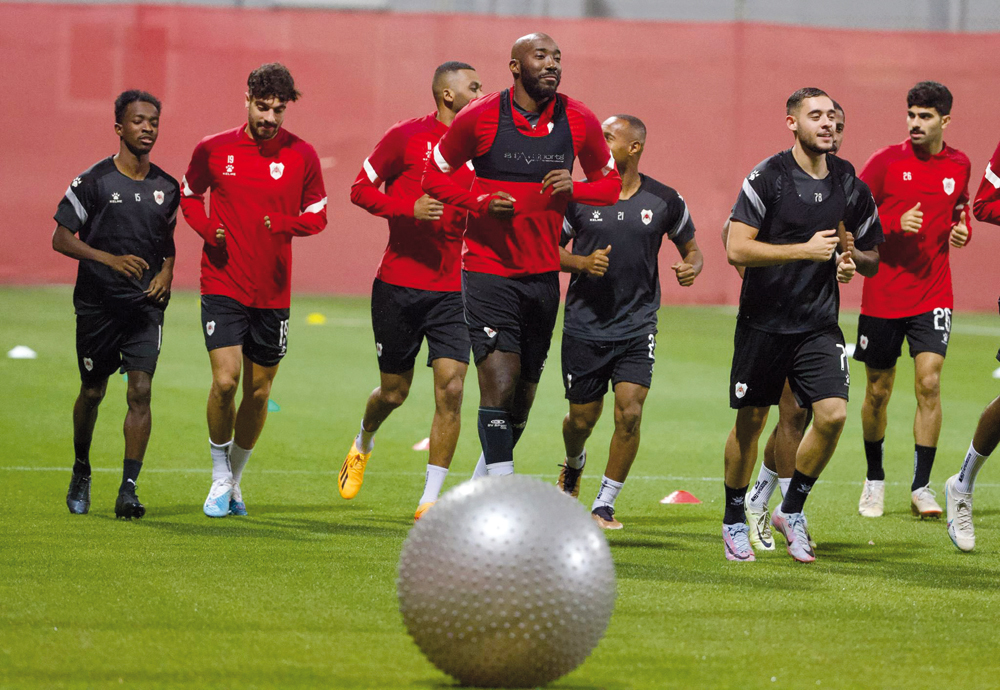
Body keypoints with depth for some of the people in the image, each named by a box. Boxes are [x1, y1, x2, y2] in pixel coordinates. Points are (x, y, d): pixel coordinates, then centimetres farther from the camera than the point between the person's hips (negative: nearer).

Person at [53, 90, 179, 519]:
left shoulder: (167, 188, 8)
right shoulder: (93, 182, -4)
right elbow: (61, 239, -5)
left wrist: (166, 271, 3)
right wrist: (111, 259, -18)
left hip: (146, 305, 2)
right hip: (98, 303, -2)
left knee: (140, 391, -12)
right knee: (92, 392, 10)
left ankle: (129, 488, -13)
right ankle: (81, 473, 33)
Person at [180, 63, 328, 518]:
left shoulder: (302, 156, 0)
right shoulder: (212, 151, 0)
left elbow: (318, 213, 9)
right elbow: (189, 195, 16)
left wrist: (287, 224, -14)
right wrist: (207, 229, -5)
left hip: (273, 291, 2)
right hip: (223, 286, -2)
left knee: (258, 391, 7)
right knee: (224, 381, -15)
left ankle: (235, 480, 26)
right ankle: (219, 478, 4)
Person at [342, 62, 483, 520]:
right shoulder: (407, 137, -4)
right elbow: (361, 189, -2)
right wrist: (408, 208, -17)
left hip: (453, 289, 3)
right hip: (399, 284, -3)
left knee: (450, 388, -11)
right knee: (394, 391, 8)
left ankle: (430, 499, -5)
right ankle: (363, 444, 43)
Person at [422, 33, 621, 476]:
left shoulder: (580, 122, 1)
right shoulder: (480, 118, -8)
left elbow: (610, 183, 12)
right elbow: (434, 175, 4)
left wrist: (573, 189, -10)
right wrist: (480, 202, -14)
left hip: (543, 275, 4)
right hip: (488, 275, -4)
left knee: (524, 392, 13)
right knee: (500, 383, -16)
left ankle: (482, 484, 34)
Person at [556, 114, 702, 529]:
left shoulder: (664, 201, -1)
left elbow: (691, 248, 13)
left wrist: (691, 267, -11)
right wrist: (581, 263, -14)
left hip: (637, 325, 0)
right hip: (585, 326, 0)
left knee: (629, 412, -13)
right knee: (583, 417, 7)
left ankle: (604, 504, 0)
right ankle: (574, 464, 43)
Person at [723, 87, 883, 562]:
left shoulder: (850, 186, 4)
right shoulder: (769, 177, -9)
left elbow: (872, 258, 16)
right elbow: (737, 248, -17)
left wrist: (853, 260, -8)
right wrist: (805, 249, -20)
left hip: (819, 324, 3)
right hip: (763, 322, -3)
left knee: (833, 413, -13)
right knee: (750, 421, 5)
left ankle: (792, 509, 7)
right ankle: (734, 521, 23)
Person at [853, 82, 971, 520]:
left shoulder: (958, 165, 5)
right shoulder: (886, 162, -5)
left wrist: (961, 229, 0)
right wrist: (895, 225, -19)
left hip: (933, 294, 1)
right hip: (882, 297, -1)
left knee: (929, 383, -13)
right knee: (878, 392, 7)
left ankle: (921, 487, -7)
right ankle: (874, 480, 28)